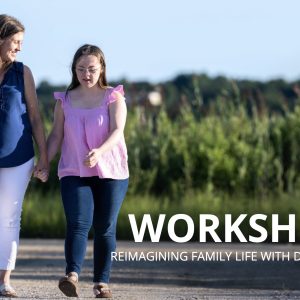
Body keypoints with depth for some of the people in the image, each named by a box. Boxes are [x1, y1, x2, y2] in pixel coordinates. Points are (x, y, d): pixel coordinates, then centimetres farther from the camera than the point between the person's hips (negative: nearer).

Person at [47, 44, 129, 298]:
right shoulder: (64, 100, 9)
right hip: (73, 173, 1)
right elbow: (56, 136, 9)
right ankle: (72, 276, -31)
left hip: (111, 173, -1)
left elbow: (117, 131, -12)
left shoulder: (113, 98, 1)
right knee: (78, 223, -17)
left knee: (105, 228, 2)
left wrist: (99, 152, -30)